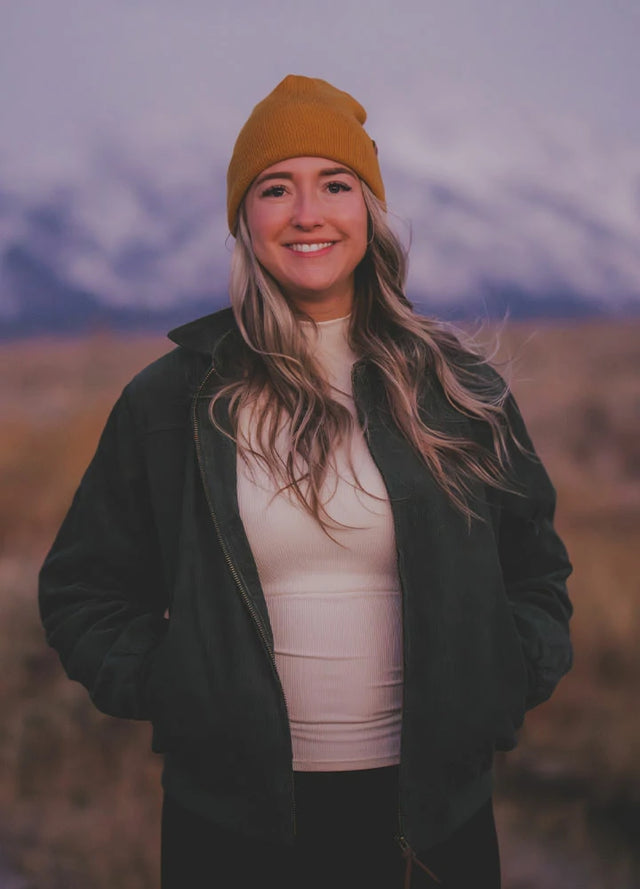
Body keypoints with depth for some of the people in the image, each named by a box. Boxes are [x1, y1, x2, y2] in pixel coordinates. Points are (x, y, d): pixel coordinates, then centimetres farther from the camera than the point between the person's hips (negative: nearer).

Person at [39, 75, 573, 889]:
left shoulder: (458, 392, 4)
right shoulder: (172, 399, 1)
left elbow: (535, 569, 15)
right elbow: (82, 588, 9)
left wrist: (498, 690, 1)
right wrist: (163, 685, -5)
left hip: (431, 811, 1)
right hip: (234, 814, -1)